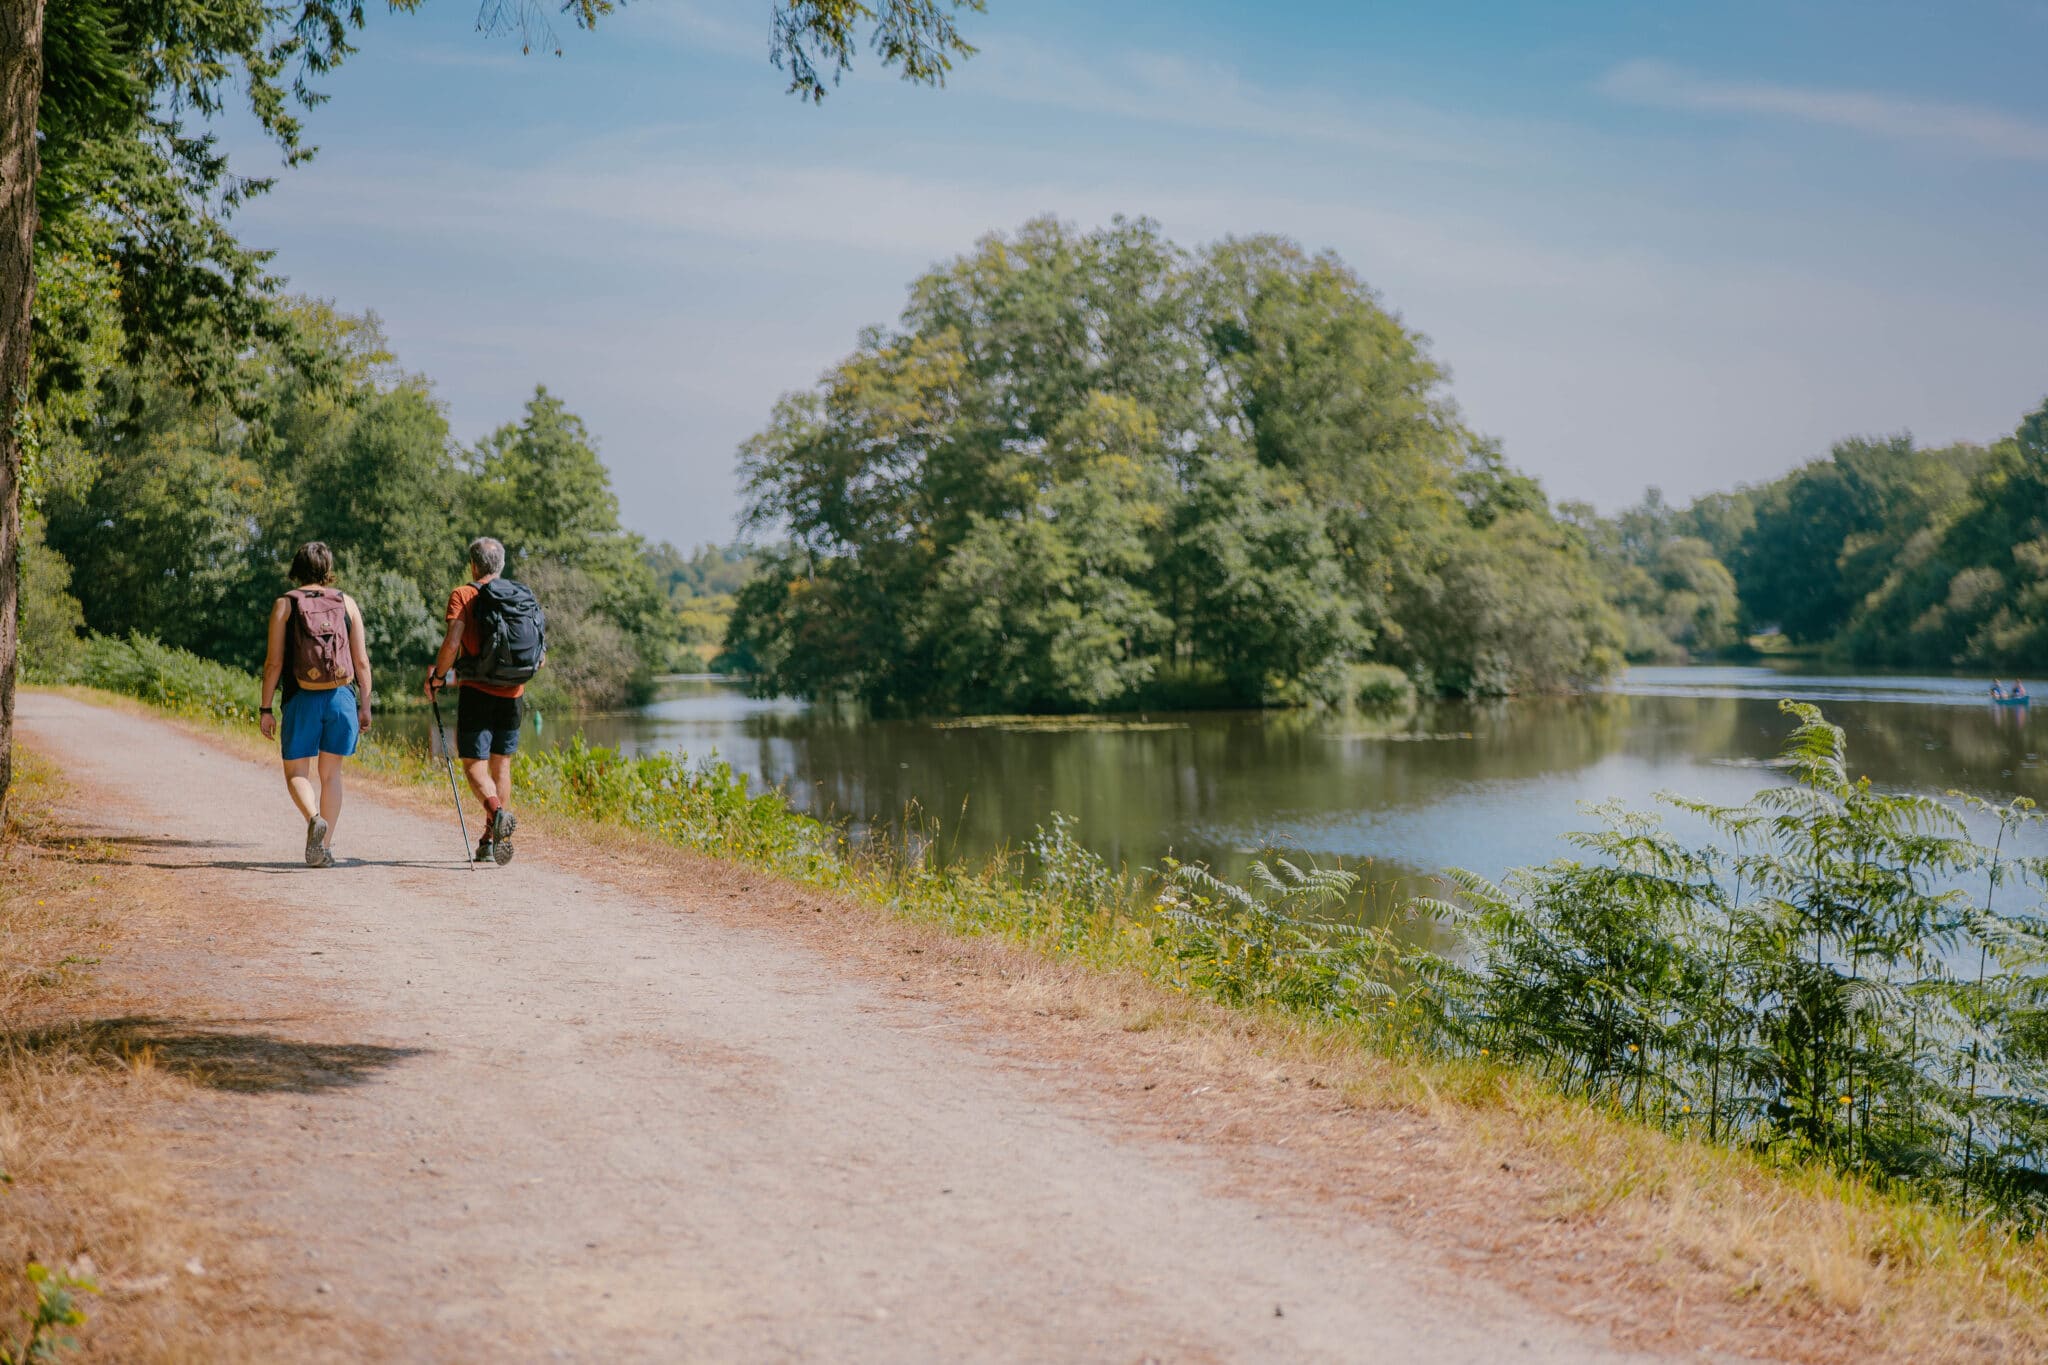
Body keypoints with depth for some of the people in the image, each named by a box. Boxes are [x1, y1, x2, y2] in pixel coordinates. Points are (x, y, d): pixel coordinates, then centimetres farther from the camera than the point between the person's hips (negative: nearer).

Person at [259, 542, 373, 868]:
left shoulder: (285, 604, 0)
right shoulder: (346, 603, 6)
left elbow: (274, 662, -5)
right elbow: (361, 661, 3)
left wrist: (265, 709, 0)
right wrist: (365, 706, 10)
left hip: (302, 700, -2)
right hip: (342, 698, 2)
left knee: (296, 773, 6)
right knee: (330, 774, 10)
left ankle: (315, 819, -23)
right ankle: (325, 847, 9)